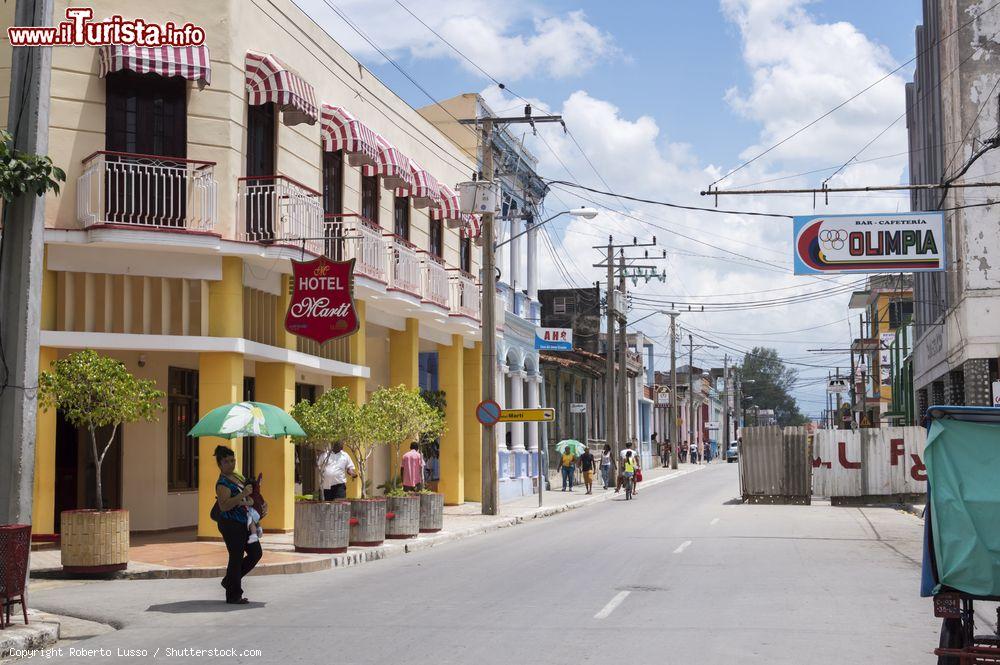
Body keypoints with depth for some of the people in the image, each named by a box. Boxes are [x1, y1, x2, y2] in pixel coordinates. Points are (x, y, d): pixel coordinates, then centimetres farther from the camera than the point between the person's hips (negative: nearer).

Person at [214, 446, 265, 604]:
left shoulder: (238, 477, 13)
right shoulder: (222, 483, -15)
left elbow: (249, 498, 29)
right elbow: (224, 506, -28)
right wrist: (242, 495, -32)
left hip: (244, 523, 9)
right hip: (231, 524, -9)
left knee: (256, 553, 13)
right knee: (236, 558, -4)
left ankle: (229, 581, 25)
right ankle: (233, 596, 6)